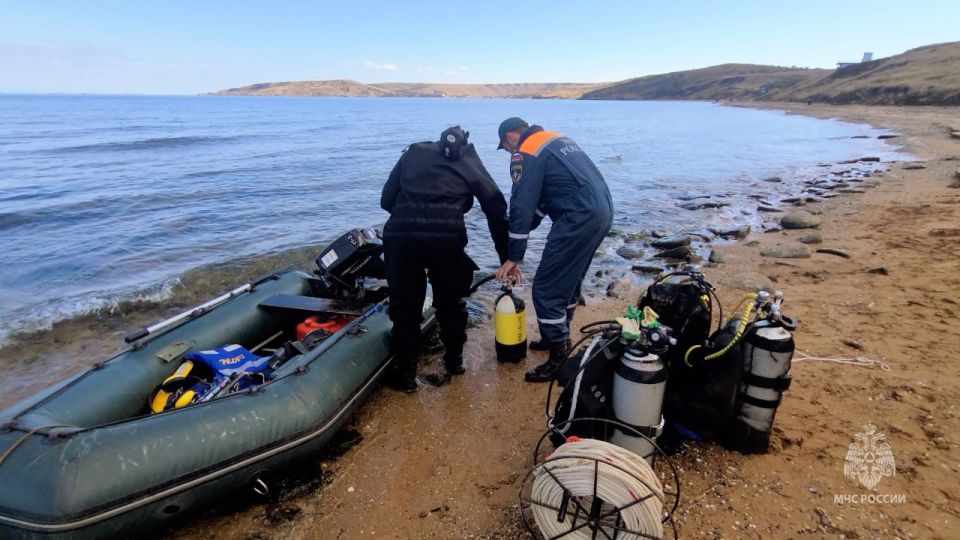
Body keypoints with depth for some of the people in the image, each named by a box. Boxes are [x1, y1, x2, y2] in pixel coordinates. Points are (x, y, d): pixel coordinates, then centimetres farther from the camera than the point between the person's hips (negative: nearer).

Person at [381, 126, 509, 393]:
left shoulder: (413, 152, 26)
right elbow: (496, 208, 17)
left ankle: (405, 374, 22)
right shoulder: (470, 162, 22)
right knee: (451, 301, 20)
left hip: (400, 233, 1)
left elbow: (386, 200, 19)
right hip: (447, 234, 0)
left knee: (404, 305, 14)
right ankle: (454, 361, 36)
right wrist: (506, 258, 20)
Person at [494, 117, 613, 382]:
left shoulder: (525, 154, -4)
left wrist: (513, 257, -3)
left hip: (579, 218, -10)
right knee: (569, 279, 22)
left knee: (547, 288, -2)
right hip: (602, 211, 10)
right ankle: (559, 337, 36)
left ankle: (560, 357, 5)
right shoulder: (557, 139, 23)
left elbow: (522, 206, -8)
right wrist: (526, 227, 24)